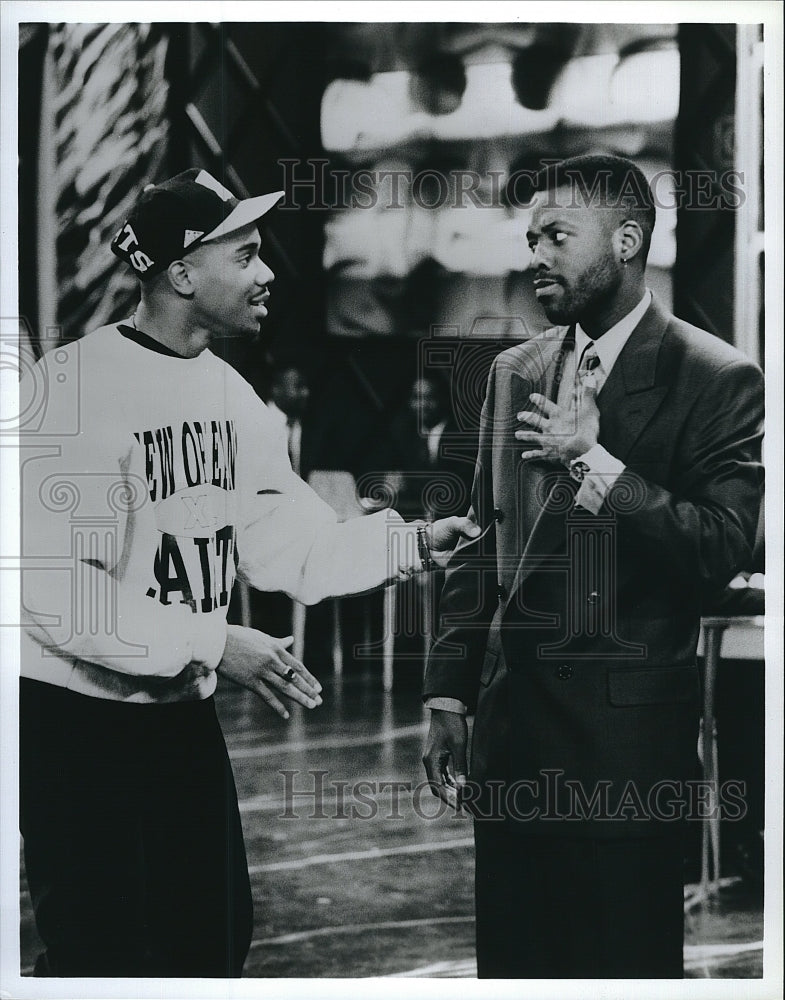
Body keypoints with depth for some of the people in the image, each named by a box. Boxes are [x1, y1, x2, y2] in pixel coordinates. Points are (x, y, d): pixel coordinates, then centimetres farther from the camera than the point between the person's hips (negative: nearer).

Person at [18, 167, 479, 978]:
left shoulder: (226, 393, 7)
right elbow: (53, 584, -23)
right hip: (78, 720, -7)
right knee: (105, 952, 0)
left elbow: (291, 548, 8)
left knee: (211, 937, 16)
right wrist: (210, 645, -24)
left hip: (182, 713, 8)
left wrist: (412, 543, -5)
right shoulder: (73, 388, -18)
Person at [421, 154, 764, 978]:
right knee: (511, 952, 12)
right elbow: (483, 544, 14)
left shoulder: (717, 379, -6)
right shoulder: (514, 373, 11)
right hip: (511, 709, 5)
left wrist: (596, 462, -20)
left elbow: (722, 549, -14)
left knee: (626, 956, 4)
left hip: (629, 724, -5)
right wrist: (448, 695, 10)